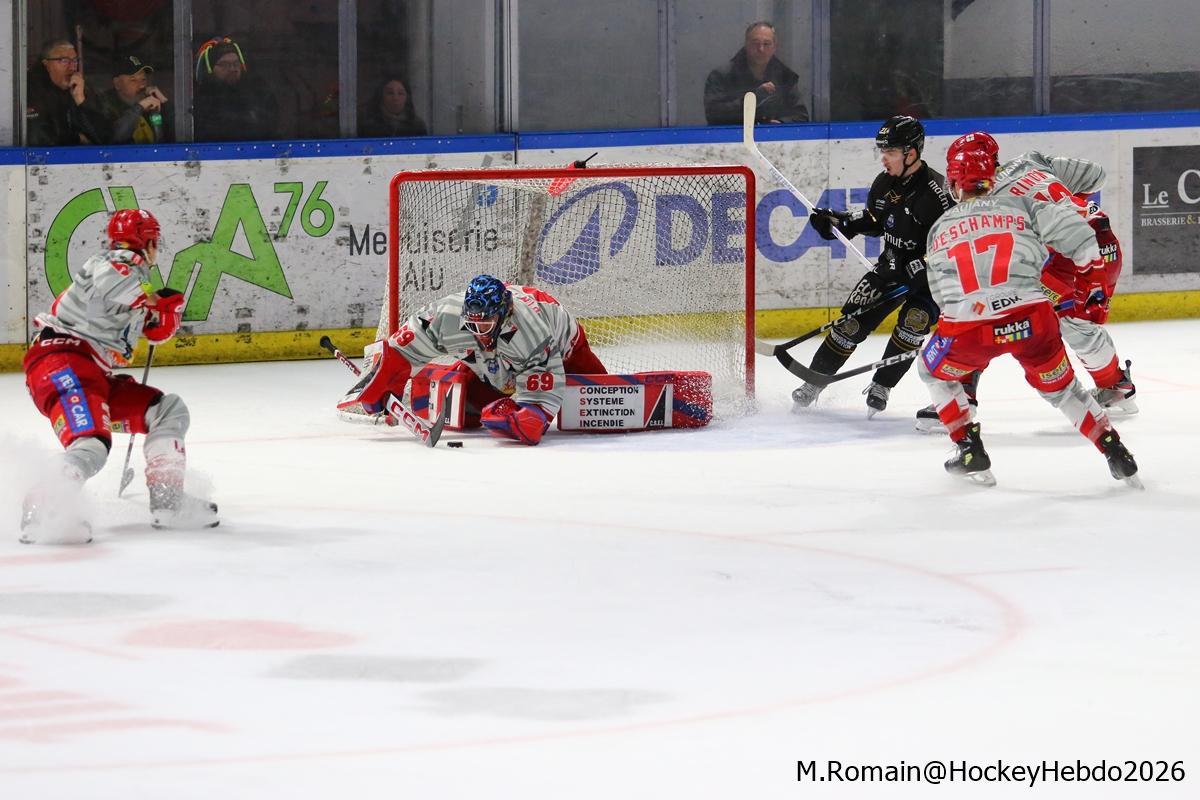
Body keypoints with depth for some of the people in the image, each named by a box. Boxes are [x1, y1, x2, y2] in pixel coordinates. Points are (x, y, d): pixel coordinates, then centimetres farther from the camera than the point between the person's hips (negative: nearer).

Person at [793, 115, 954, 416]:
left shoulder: (936, 192, -26)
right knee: (854, 319, -1)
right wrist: (839, 222, -1)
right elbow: (874, 220, 15)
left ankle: (881, 387, -10)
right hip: (894, 265, 6)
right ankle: (814, 382, 10)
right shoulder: (885, 182, -2)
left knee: (915, 318, -26)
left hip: (931, 274, -6)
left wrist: (910, 269, -31)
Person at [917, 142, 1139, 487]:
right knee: (1060, 386, 23)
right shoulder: (1020, 204, 14)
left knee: (935, 371, 30)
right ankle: (1117, 455, 18)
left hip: (967, 329, -1)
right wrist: (1088, 258, 21)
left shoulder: (939, 230, 20)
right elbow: (1066, 227, 3)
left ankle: (971, 452, 23)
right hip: (1031, 321, 1)